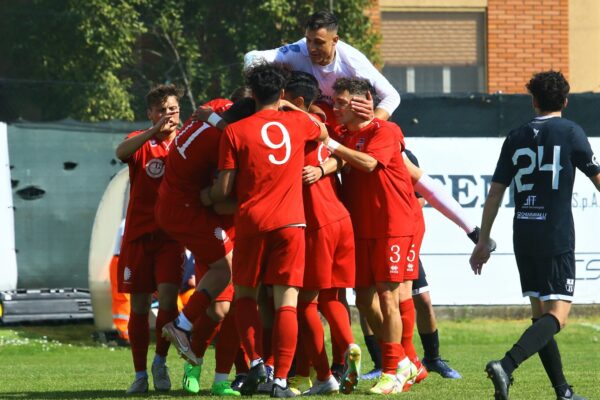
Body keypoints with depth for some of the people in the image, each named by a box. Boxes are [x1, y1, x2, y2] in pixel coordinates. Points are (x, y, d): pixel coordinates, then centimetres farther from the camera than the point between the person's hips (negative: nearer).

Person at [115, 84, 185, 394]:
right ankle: (140, 374, 12)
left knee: (168, 296, -16)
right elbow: (121, 152, -25)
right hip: (139, 232, 0)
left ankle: (160, 362, 3)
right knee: (139, 306, 3)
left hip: (171, 234, 0)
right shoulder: (141, 142, -1)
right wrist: (155, 132, -39)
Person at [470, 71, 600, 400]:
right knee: (557, 315, -8)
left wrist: (483, 242, 14)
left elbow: (495, 193, 8)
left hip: (523, 236, 5)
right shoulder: (570, 133, -2)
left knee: (541, 314, 13)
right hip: (557, 237, -5)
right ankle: (506, 365, -30)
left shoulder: (516, 138, 8)